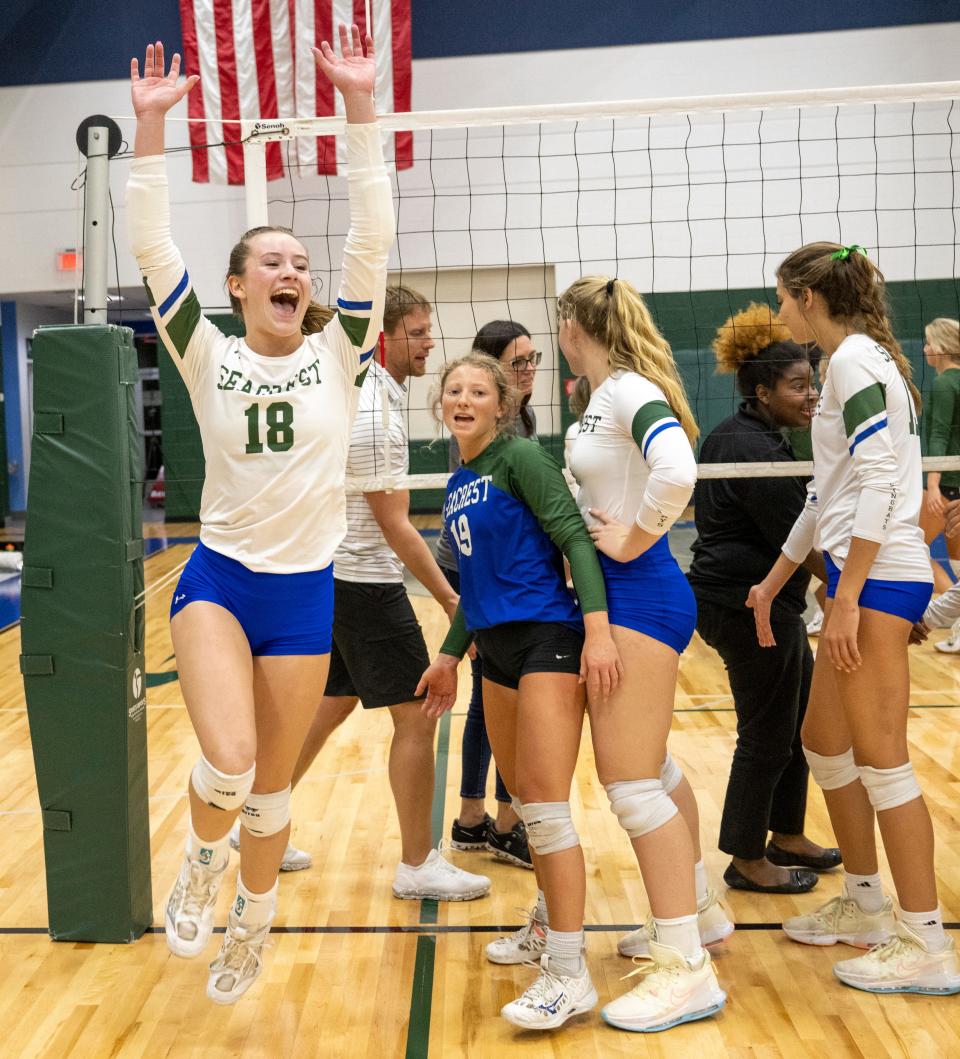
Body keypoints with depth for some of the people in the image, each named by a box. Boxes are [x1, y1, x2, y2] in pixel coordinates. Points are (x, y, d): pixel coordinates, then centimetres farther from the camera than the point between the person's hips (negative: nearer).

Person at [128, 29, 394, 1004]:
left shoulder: (336, 354, -1)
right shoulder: (209, 356, -2)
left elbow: (372, 237, -10)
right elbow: (151, 246, -9)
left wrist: (360, 105, -15)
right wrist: (150, 123, -15)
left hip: (305, 588, 1)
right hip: (219, 577, -1)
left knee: (272, 785, 11)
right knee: (226, 764, -22)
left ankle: (252, 923, 36)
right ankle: (201, 858, 14)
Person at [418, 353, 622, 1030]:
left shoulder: (520, 456, -8)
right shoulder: (458, 484, 16)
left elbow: (574, 537, -15)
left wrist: (597, 629, -25)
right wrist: (450, 656, 24)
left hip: (548, 639, -8)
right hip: (498, 648, 8)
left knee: (544, 803, -11)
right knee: (522, 801, 15)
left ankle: (570, 975, -6)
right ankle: (551, 927, 33)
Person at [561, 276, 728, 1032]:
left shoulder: (632, 391, -16)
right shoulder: (605, 399, 13)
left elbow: (676, 472, -33)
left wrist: (634, 540, -21)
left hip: (639, 594, -10)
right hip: (615, 594, 10)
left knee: (632, 779, -7)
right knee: (648, 767, 20)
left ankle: (686, 968, 1)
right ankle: (698, 911, 37)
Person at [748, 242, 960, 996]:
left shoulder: (855, 357, -11)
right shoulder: (854, 361, 19)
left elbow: (878, 481, -20)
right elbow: (831, 493, 23)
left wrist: (847, 597, -21)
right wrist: (774, 583, 26)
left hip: (878, 577, -10)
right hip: (864, 576, 10)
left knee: (879, 758, -4)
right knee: (824, 742, 17)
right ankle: (866, 905, 29)